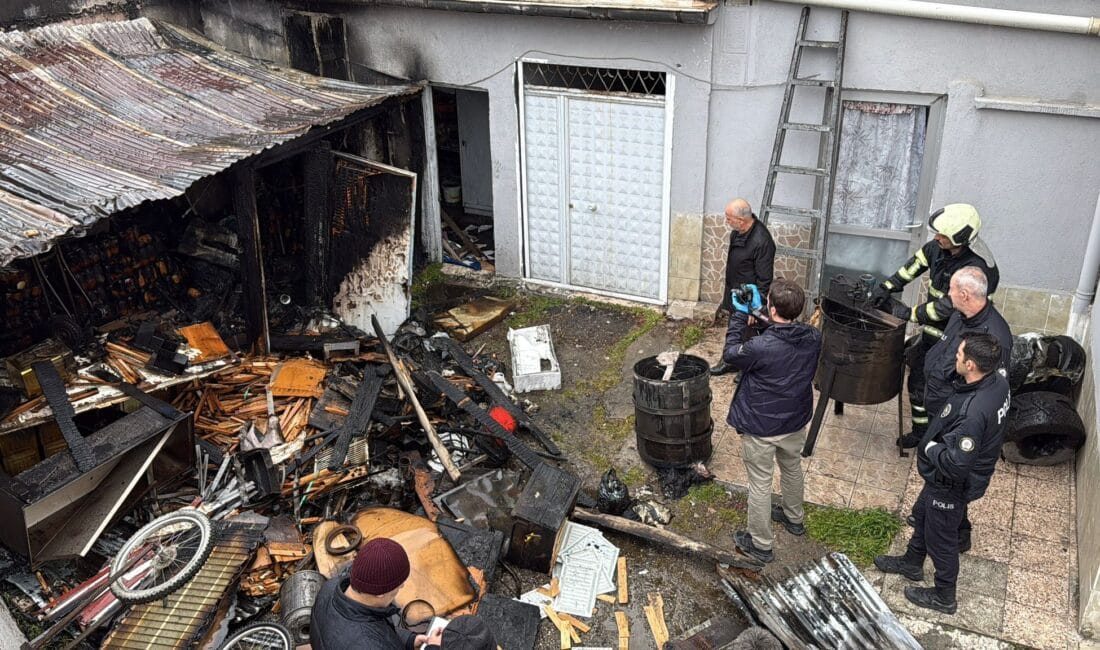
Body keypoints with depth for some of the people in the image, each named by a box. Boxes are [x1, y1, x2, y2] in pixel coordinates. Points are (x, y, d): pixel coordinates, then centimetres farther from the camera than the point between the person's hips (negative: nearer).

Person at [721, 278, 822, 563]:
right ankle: (794, 518, 55)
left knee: (760, 483, 12)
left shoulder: (760, 347, -34)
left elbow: (730, 354, -13)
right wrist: (756, 313, 5)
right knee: (792, 468, 31)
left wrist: (740, 315, -6)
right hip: (795, 421, 6)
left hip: (761, 427, -6)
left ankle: (760, 544, 28)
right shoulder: (813, 338, -16)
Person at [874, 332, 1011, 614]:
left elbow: (956, 465, -37)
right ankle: (912, 562, 55)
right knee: (922, 514, 30)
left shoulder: (973, 412, -41)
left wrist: (930, 447, -19)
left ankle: (944, 597, 39)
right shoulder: (997, 381, -13)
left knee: (941, 537, 15)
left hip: (952, 485, -9)